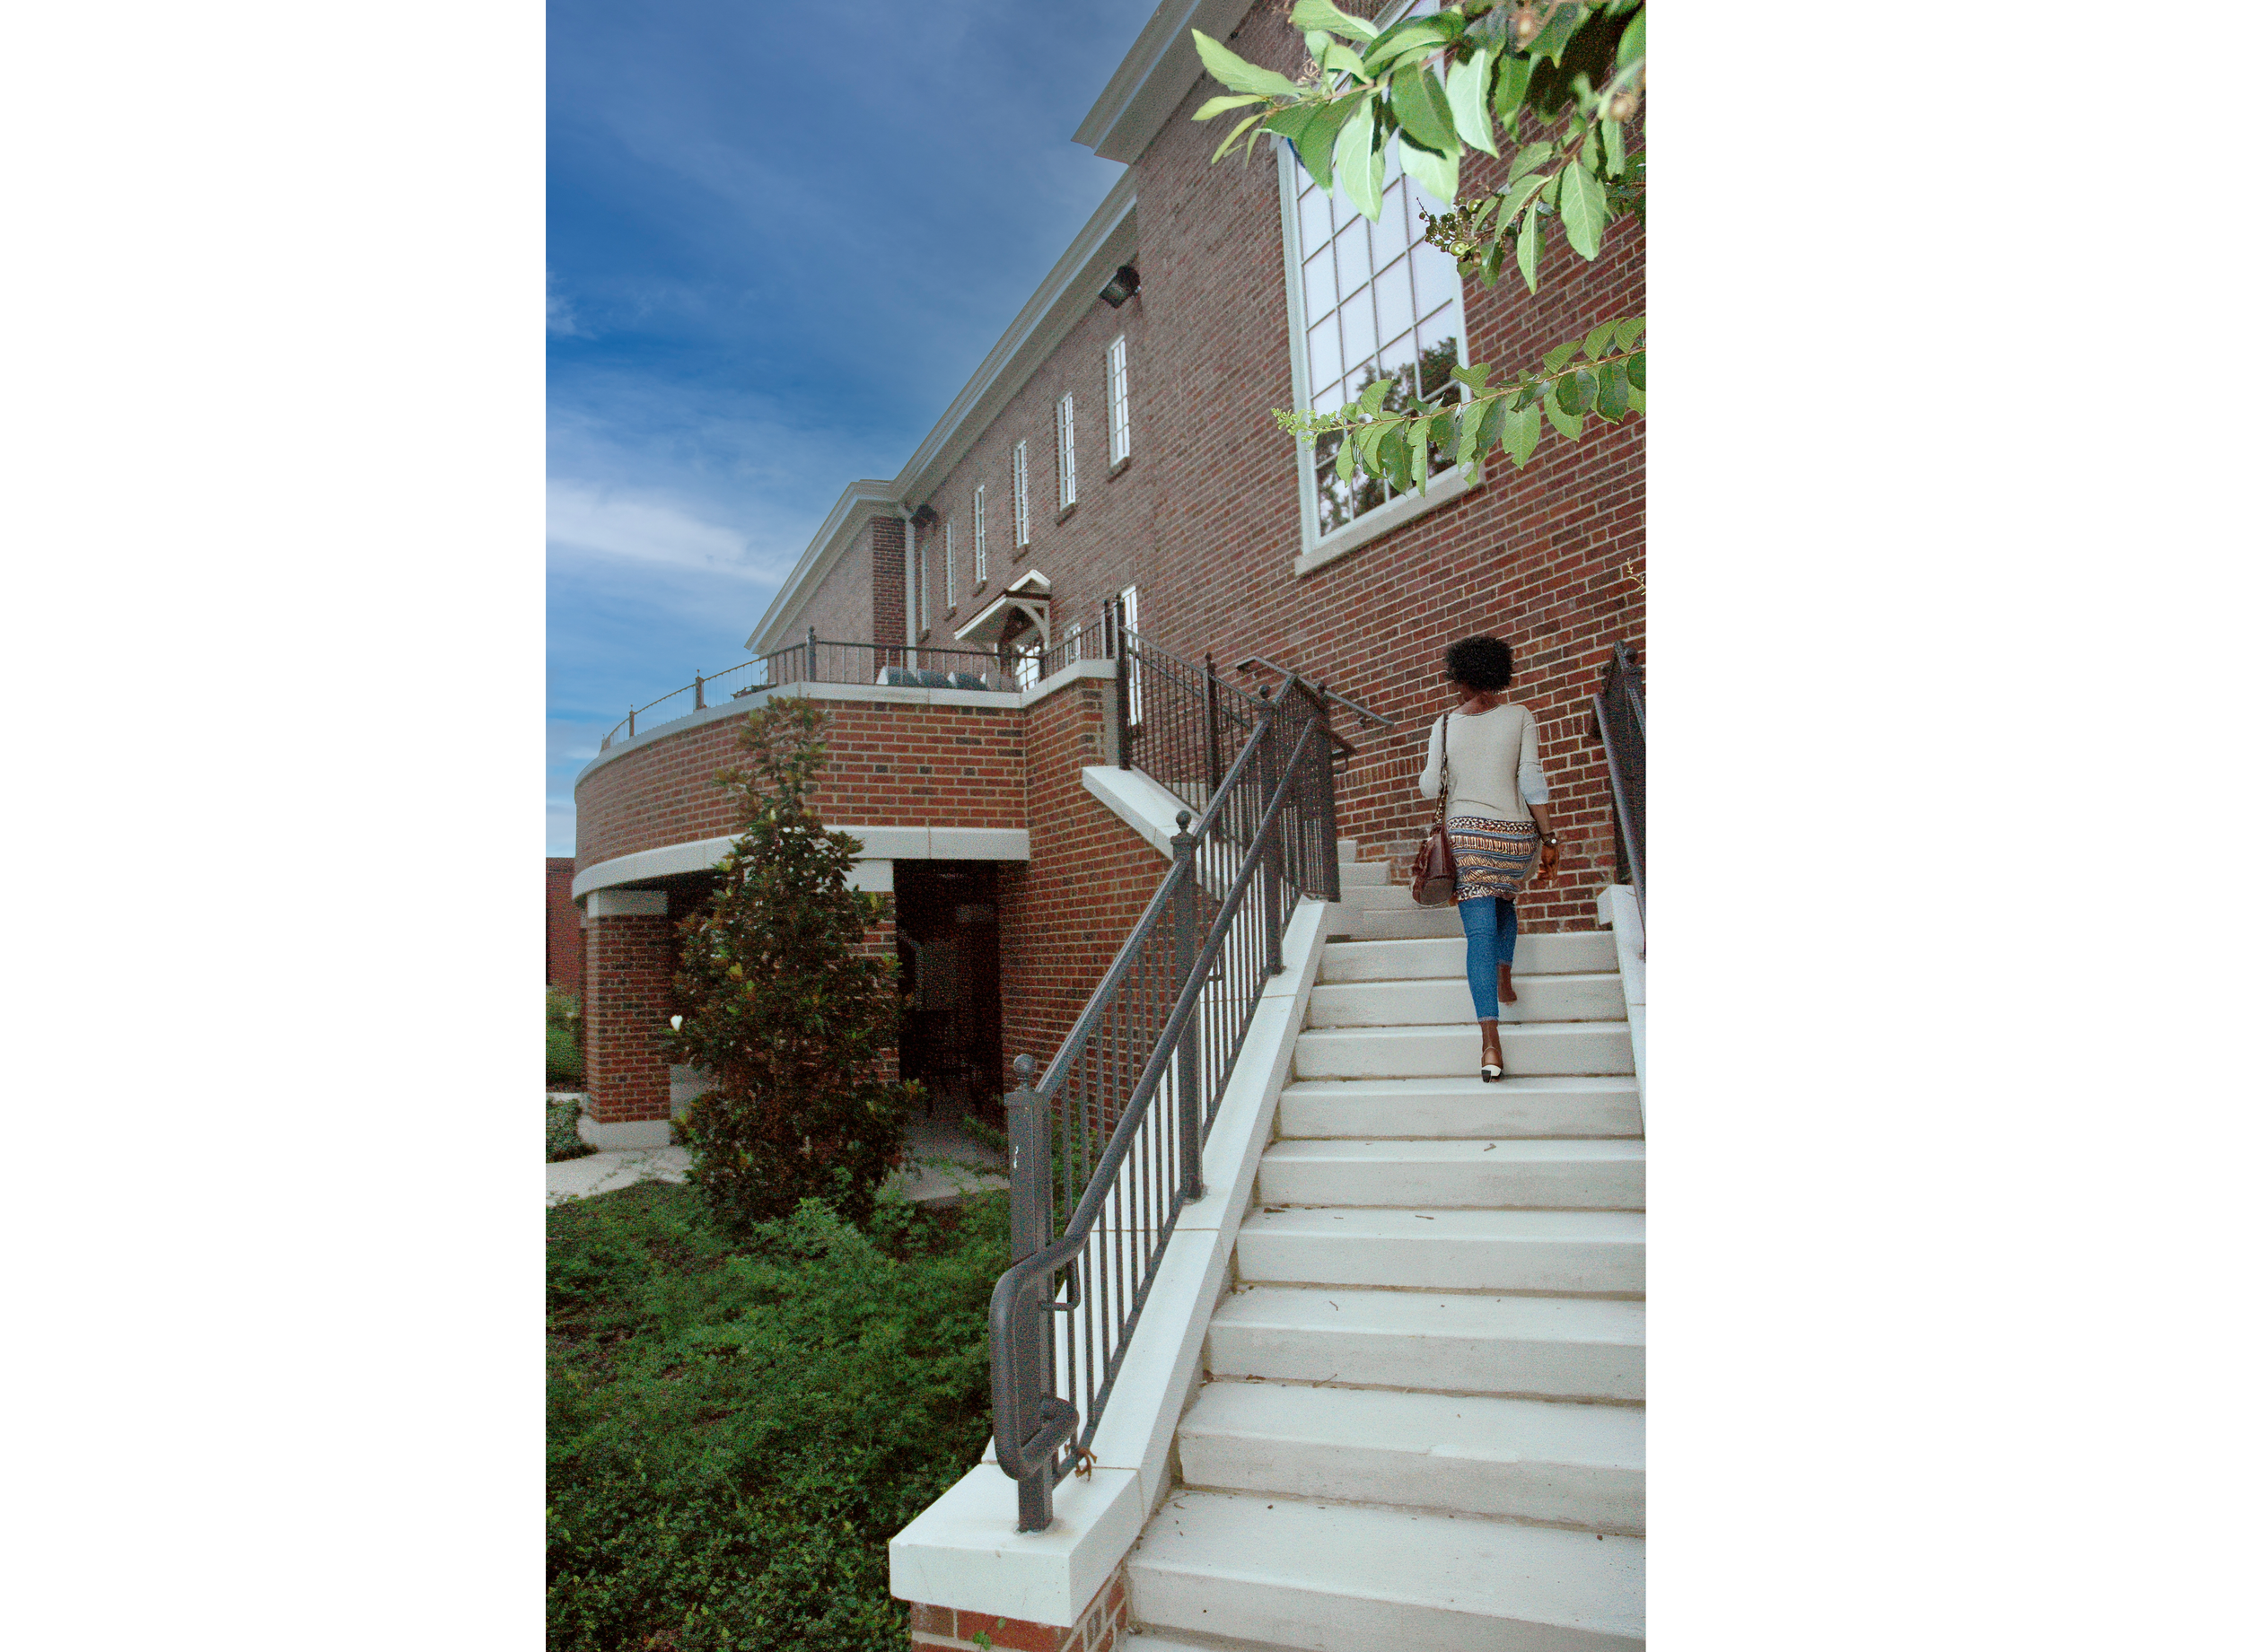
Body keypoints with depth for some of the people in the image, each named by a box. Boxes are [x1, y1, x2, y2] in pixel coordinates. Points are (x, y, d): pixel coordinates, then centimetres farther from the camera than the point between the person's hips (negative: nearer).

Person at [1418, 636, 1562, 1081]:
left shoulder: (1444, 725, 2)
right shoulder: (1519, 718, 1)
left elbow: (1430, 787, 1)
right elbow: (1532, 781, -5)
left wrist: (1424, 776, 24)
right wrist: (1549, 839, -2)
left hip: (1465, 832, -1)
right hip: (1515, 833, 1)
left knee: (1480, 930, -5)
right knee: (1505, 902, 33)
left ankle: (1490, 1044, -14)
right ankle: (1503, 980, 26)